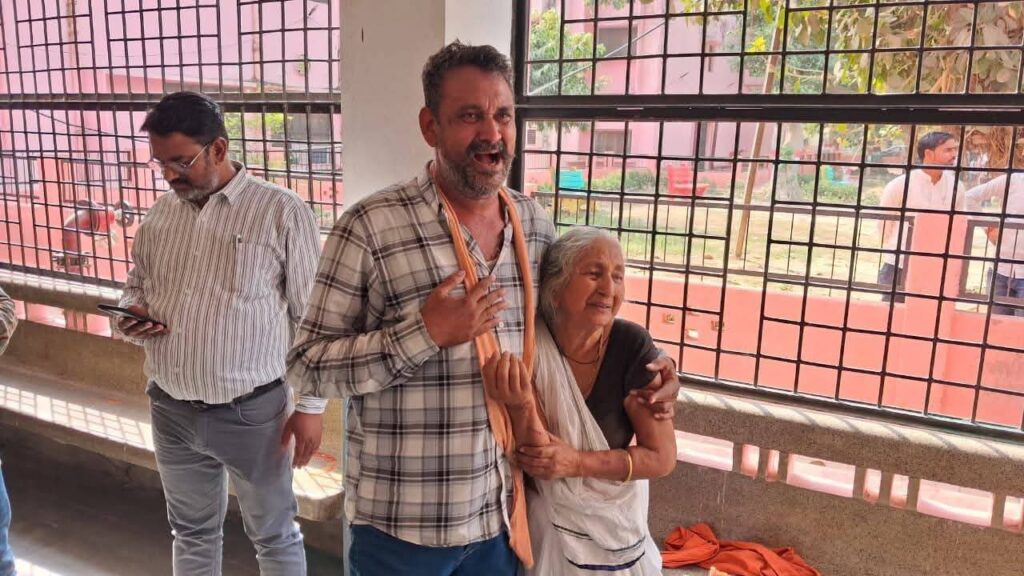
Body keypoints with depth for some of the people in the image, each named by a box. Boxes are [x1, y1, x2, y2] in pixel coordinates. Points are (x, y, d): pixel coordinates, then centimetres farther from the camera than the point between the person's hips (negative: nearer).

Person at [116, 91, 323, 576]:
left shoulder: (283, 213, -12)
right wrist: (132, 315, -4)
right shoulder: (160, 213, 5)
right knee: (192, 533, 23)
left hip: (252, 412, -5)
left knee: (274, 537, 14)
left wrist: (310, 407, -9)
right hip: (170, 410, 5)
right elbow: (137, 284, 20)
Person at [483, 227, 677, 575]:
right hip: (545, 522, 0)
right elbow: (535, 460, -20)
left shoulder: (631, 346, -20)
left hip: (618, 524, 1)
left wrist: (577, 462, -26)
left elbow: (662, 458, -15)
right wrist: (521, 405, -38)